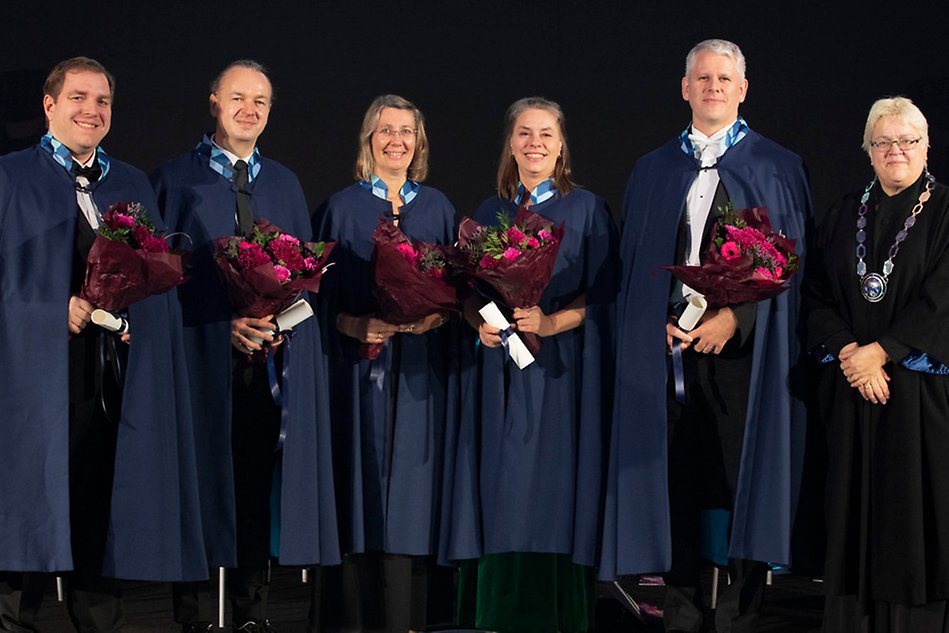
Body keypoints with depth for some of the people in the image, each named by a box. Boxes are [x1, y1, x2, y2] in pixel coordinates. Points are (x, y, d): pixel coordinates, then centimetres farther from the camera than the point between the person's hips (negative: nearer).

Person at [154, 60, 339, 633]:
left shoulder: (285, 184, 16)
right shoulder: (177, 179, 3)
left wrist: (281, 321, -6)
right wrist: (226, 323, -14)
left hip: (272, 362, 3)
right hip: (204, 355, -3)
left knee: (259, 483, 3)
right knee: (203, 482, -3)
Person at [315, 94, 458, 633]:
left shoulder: (438, 208, 12)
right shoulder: (343, 208, 6)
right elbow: (322, 292, 3)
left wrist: (438, 313, -9)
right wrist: (354, 325, -14)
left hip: (422, 370, 2)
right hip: (362, 368, -2)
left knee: (416, 483, 0)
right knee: (367, 482, -3)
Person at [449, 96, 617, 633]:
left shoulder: (587, 209, 3)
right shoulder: (489, 214, 14)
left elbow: (600, 293, -3)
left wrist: (551, 321, -18)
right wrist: (480, 322, -8)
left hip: (561, 372, -3)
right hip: (501, 375, 3)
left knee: (553, 491, -6)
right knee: (502, 498, 1)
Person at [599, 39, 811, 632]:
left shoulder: (779, 169, 5)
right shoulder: (653, 170, 14)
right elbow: (634, 261, 13)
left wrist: (735, 316, -13)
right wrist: (660, 321, -4)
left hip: (746, 345, -2)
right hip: (667, 345, 3)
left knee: (744, 478, -3)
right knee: (676, 481, 2)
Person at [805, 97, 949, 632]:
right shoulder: (845, 215, 12)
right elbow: (819, 294, 6)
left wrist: (881, 350, -14)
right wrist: (849, 352, -9)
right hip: (852, 388, 4)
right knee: (855, 508, 4)